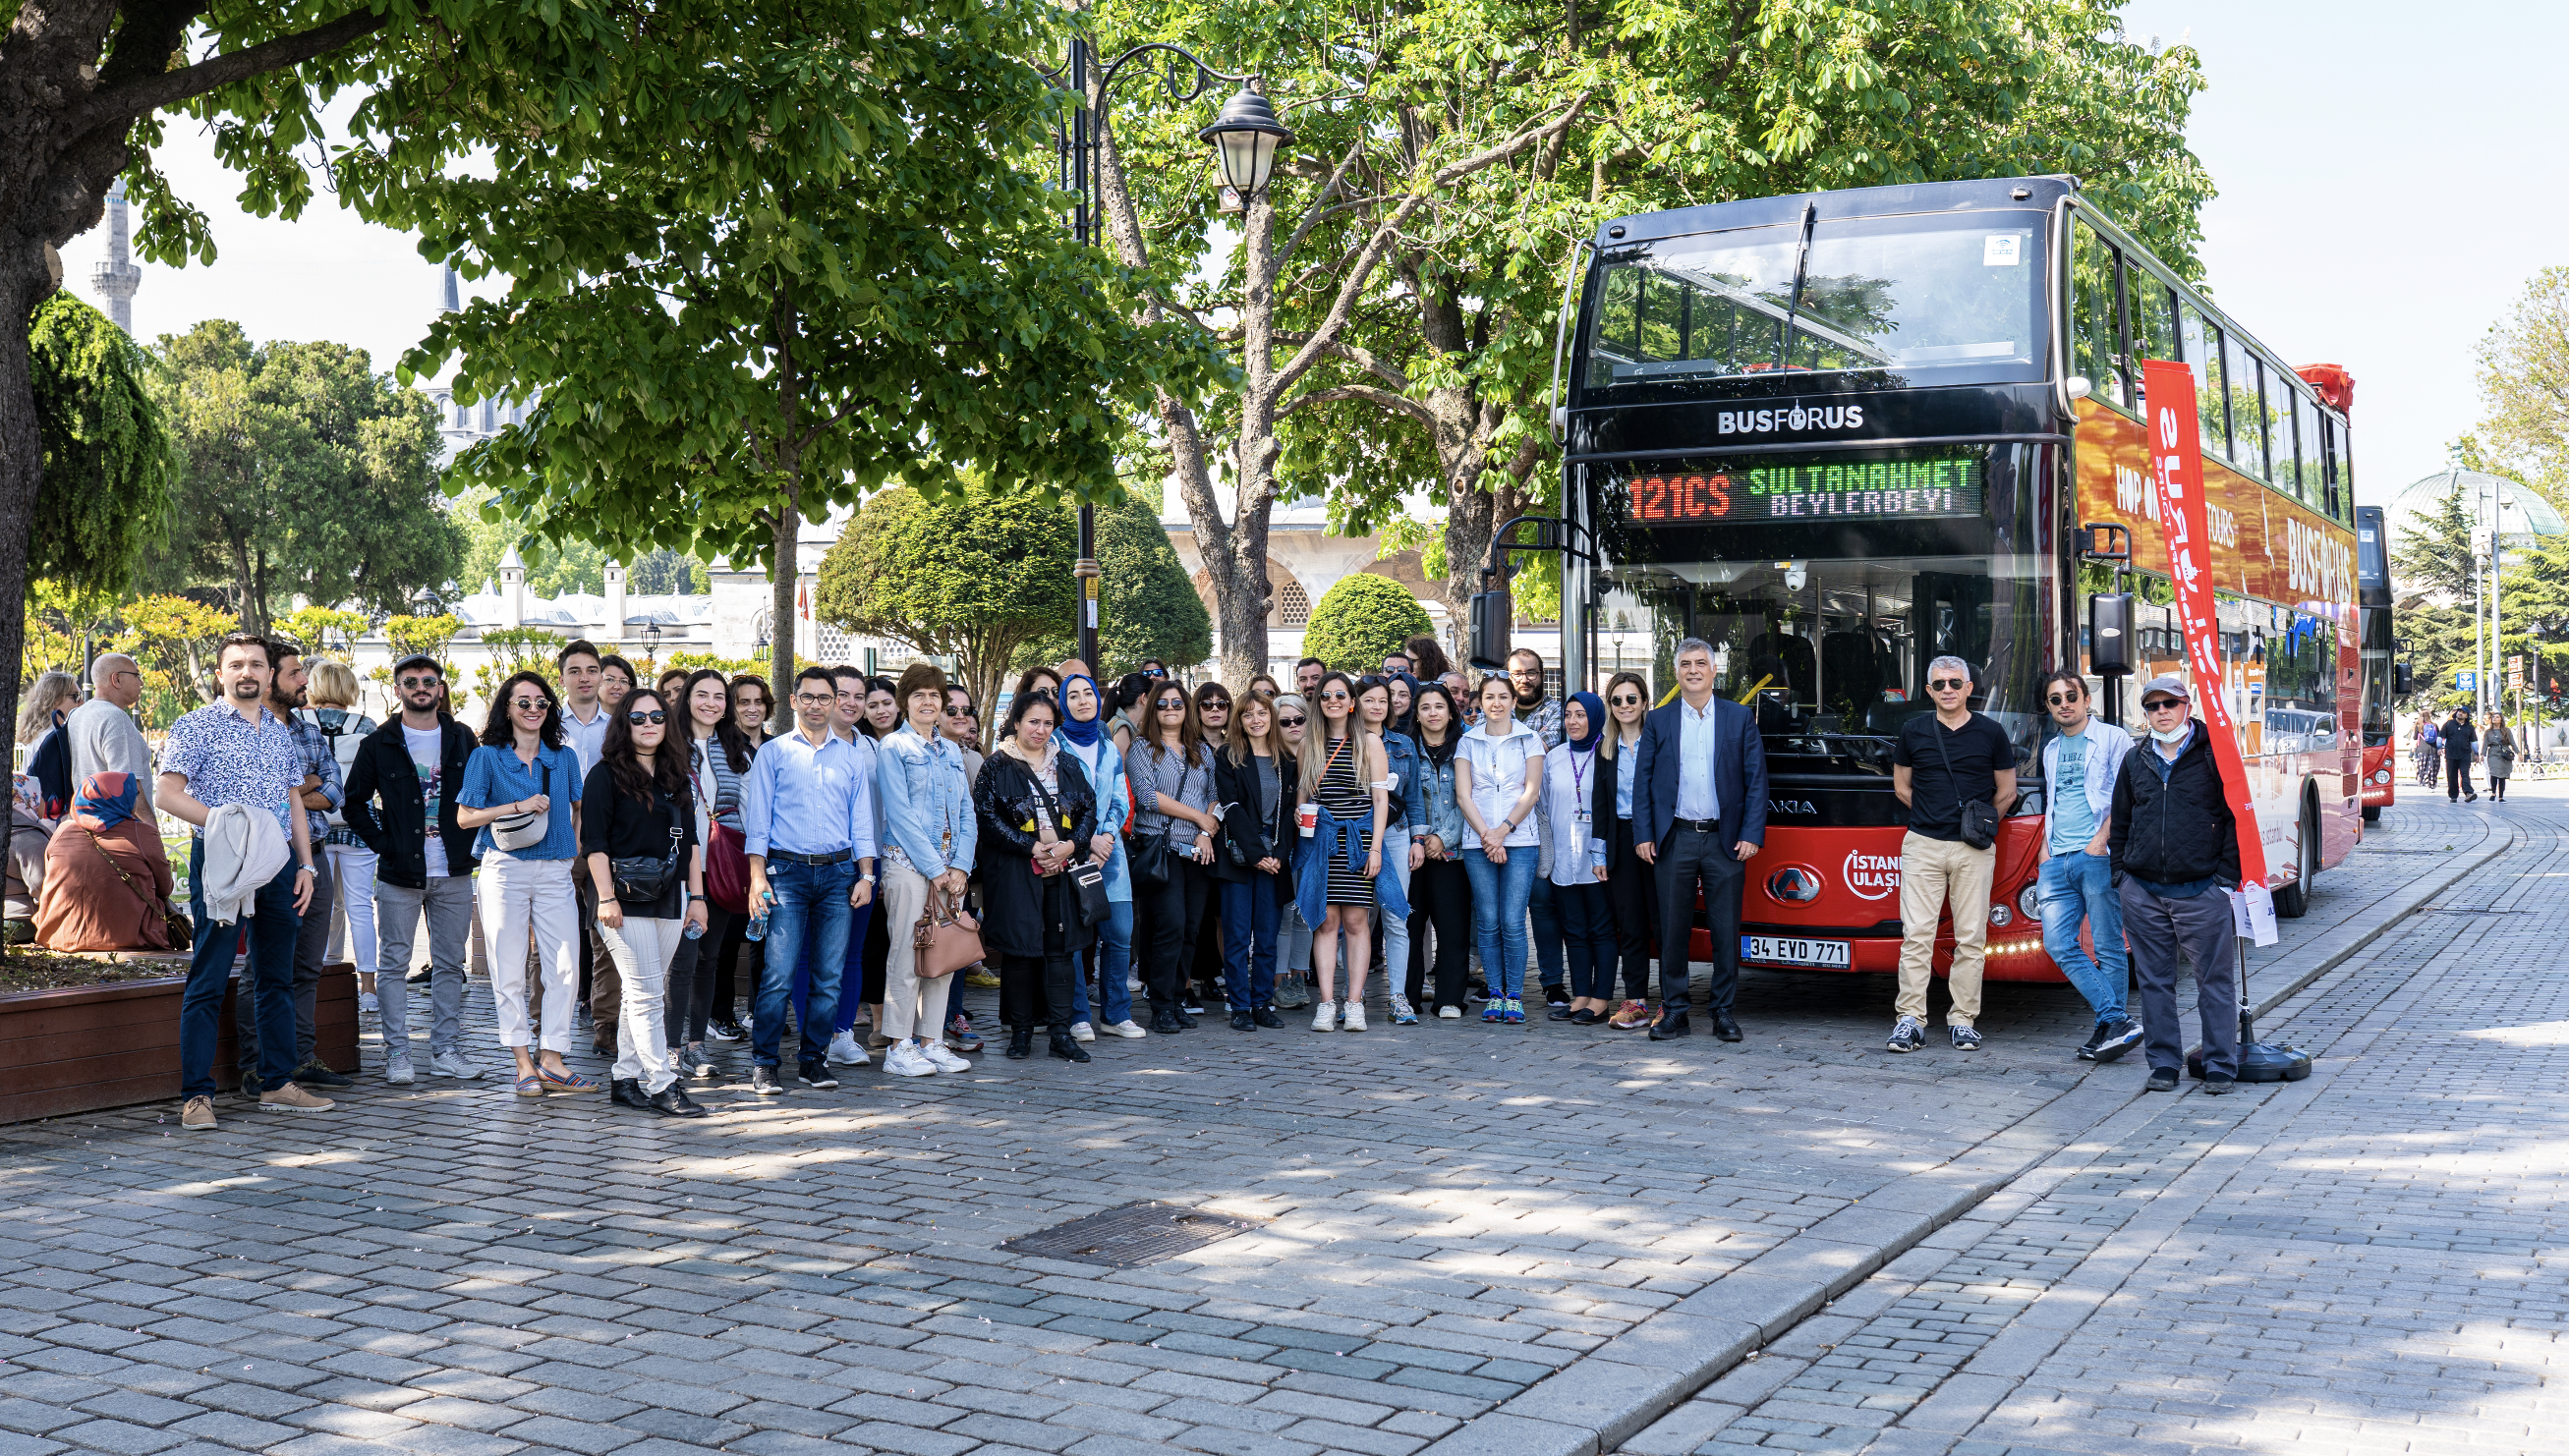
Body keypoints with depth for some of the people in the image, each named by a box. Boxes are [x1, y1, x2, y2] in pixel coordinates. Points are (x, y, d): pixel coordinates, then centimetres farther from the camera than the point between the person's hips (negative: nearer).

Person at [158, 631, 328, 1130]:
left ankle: (278, 1084, 18)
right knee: (208, 982, -6)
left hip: (277, 865, 6)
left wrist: (305, 865, 11)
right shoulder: (196, 727, -1)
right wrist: (225, 823, -19)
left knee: (276, 977, 10)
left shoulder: (280, 733, 17)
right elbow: (168, 795, -7)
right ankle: (196, 1094, -2)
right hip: (220, 864, -6)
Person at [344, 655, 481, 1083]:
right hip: (399, 873, -2)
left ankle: (445, 1049, 13)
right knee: (393, 964, 0)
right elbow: (354, 803, 6)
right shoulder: (379, 744, 2)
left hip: (453, 872, 2)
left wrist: (472, 847, 5)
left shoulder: (462, 740, 9)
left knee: (450, 964, 6)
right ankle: (396, 1052, 6)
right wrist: (382, 845, -4)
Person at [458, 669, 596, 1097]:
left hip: (555, 869, 3)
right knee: (510, 968, -1)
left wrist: (577, 849, 9)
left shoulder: (564, 757, 12)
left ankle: (551, 1060, 4)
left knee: (565, 965, -3)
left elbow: (580, 809, 22)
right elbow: (465, 816, -1)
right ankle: (524, 1063, 6)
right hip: (505, 869, -3)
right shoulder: (487, 757, 3)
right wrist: (519, 807, -10)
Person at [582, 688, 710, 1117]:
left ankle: (625, 1078, 16)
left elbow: (689, 840, 18)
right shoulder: (606, 775, -2)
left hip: (669, 900, 6)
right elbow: (594, 841, -7)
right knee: (648, 993, -8)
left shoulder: (676, 777, 16)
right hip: (627, 902, -6)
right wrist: (606, 898, -14)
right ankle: (662, 1085, -8)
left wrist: (697, 896, 12)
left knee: (641, 993, 9)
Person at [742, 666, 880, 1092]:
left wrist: (865, 875, 5)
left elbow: (862, 819, 14)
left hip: (838, 873, 3)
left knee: (829, 975, 2)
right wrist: (757, 876, -7)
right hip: (787, 871, -3)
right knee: (778, 973, -9)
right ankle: (763, 1064, -3)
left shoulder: (852, 755, 15)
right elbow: (757, 818, 3)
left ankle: (813, 1059, 11)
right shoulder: (773, 752, 7)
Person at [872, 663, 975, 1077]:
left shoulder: (952, 752, 16)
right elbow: (899, 814, -8)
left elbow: (967, 813, 14)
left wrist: (960, 866, -2)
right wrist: (934, 868, -12)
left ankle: (930, 1042, 13)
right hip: (909, 863, -6)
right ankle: (898, 1047, 0)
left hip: (950, 867, 6)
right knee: (907, 954, -6)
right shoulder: (892, 747, -1)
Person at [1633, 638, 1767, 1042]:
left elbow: (1756, 780, 3)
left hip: (1724, 840, -1)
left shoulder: (1740, 719, 6)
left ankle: (1722, 1012, 11)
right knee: (1673, 928, 3)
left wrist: (1752, 835, -5)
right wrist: (1643, 835, -1)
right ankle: (1674, 1011, 10)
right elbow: (1642, 781, 7)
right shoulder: (1657, 721, 8)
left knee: (1726, 929, 2)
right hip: (1675, 839, 1)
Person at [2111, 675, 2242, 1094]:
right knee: (2155, 981, 7)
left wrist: (2227, 875, -6)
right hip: (2144, 892, 4)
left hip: (2201, 891, -4)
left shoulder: (2213, 754, -1)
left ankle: (2221, 1065, 8)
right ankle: (2163, 1063, 16)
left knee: (2214, 980, 0)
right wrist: (2120, 870, 11)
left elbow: (2236, 816, -1)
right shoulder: (2135, 761, 12)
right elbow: (2119, 820, 20)